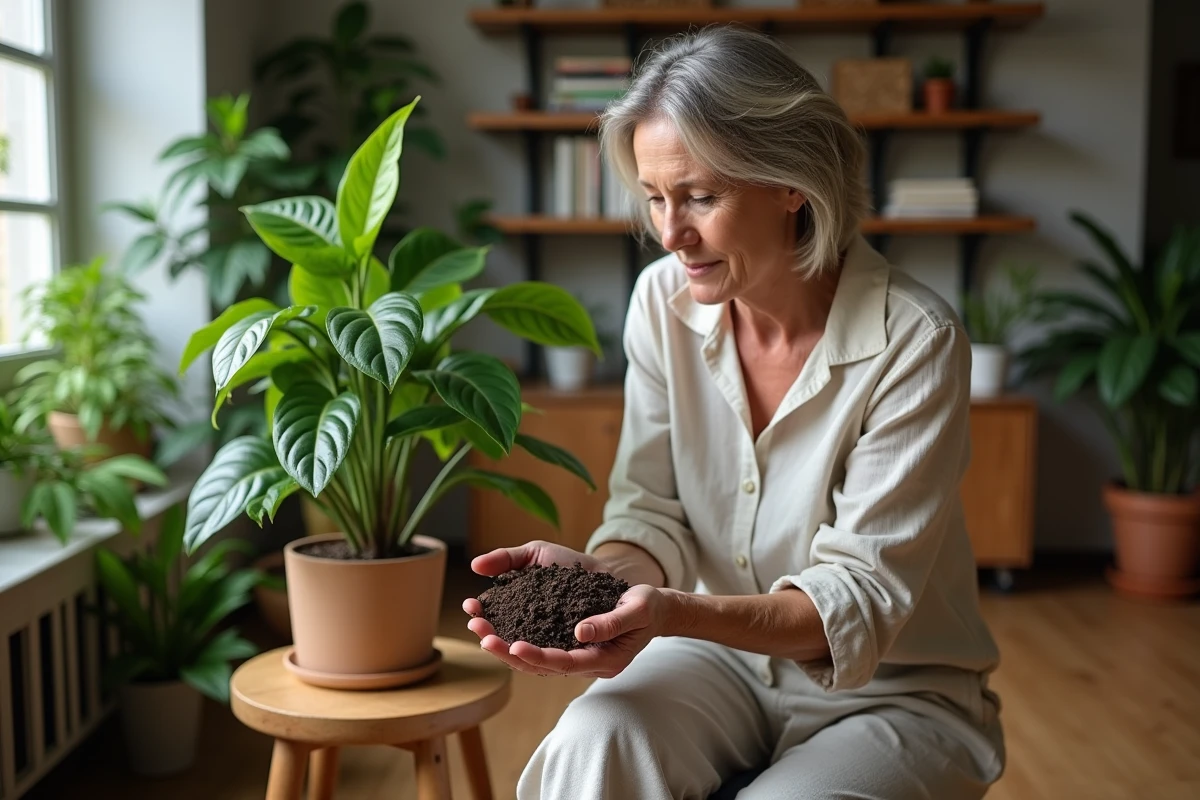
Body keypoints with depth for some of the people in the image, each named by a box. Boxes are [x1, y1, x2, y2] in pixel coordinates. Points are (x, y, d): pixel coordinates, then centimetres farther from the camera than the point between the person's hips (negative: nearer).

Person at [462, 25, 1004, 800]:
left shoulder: (914, 341, -21)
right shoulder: (665, 300, -8)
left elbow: (862, 595, -21)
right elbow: (653, 512, -5)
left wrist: (678, 613, -36)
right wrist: (597, 575, -28)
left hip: (894, 693, -2)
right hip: (728, 655, 3)